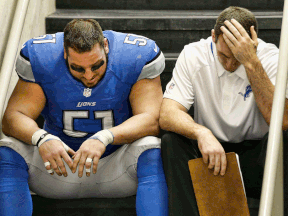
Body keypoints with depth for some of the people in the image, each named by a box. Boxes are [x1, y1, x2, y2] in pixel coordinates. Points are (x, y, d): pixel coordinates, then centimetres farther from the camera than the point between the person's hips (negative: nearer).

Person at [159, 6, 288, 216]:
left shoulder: (271, 58, -12)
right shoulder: (193, 55, -9)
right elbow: (167, 115, -18)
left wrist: (251, 63, -32)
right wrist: (202, 133, -39)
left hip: (254, 155, -1)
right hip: (209, 152, 1)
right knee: (171, 141, -27)